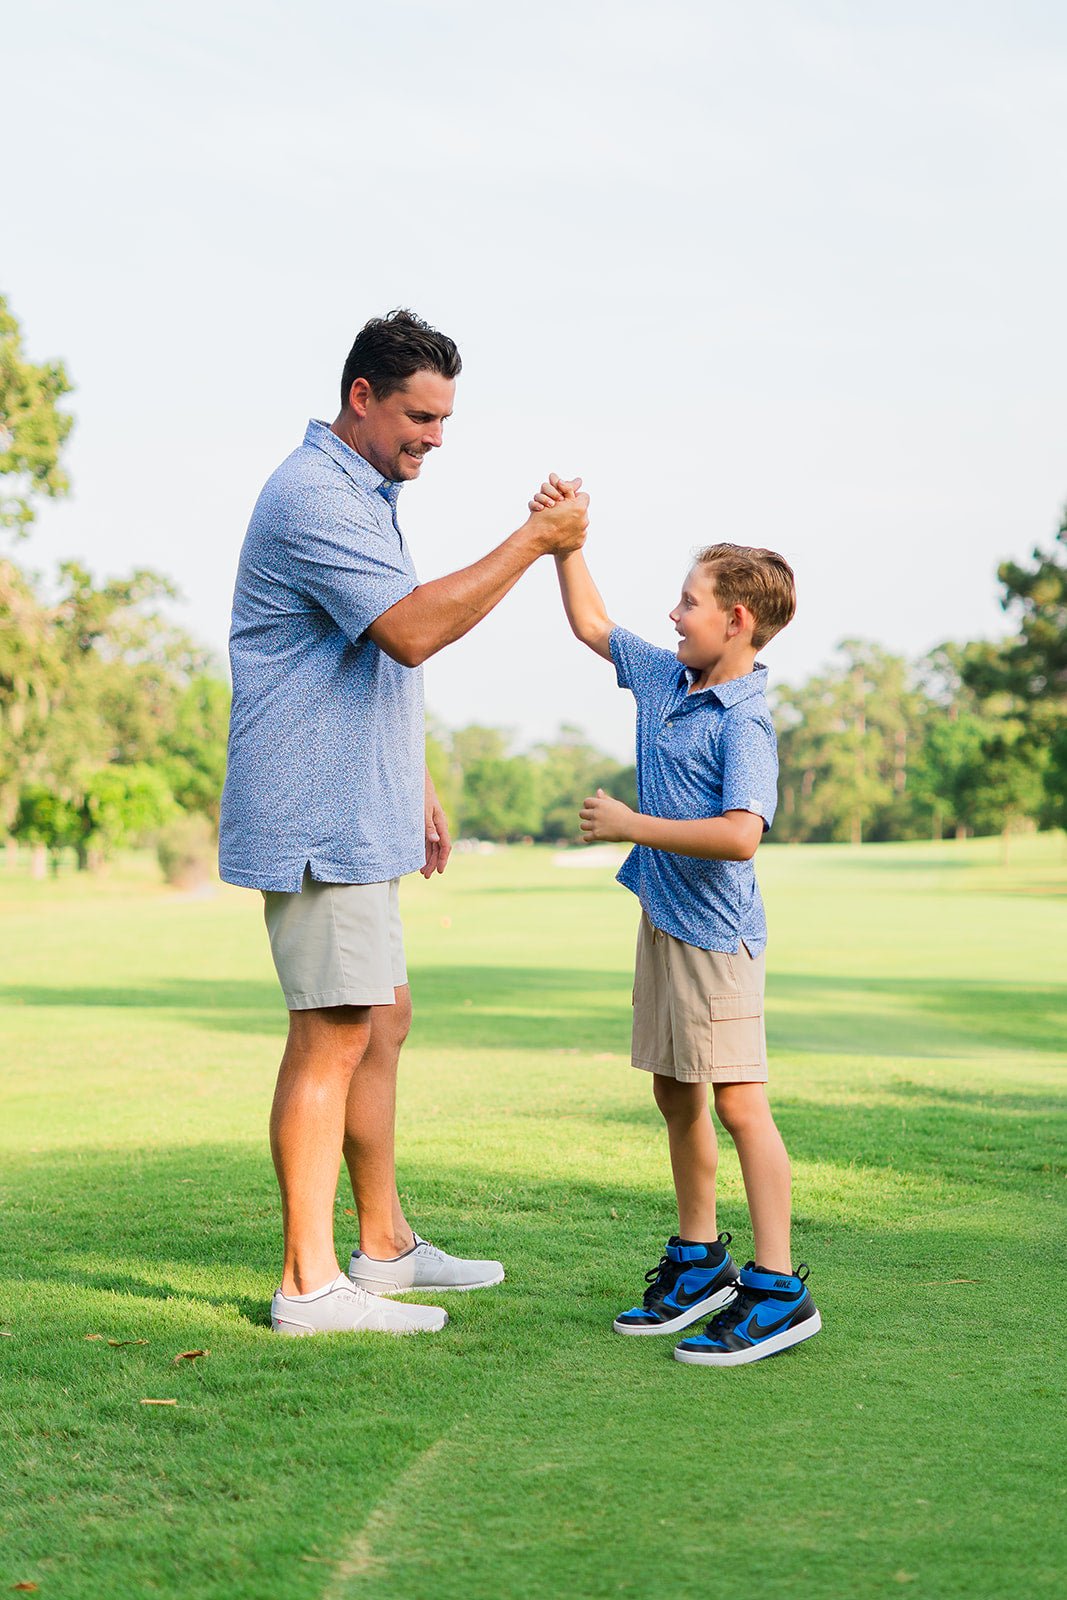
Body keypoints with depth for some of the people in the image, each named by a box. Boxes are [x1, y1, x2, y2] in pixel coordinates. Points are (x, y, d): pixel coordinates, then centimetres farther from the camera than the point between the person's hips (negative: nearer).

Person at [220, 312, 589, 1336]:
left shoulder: (369, 495, 19)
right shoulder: (313, 498, -16)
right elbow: (413, 629, -27)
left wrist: (418, 788, 23)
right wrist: (532, 542, -21)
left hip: (359, 813, 11)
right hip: (318, 816, -11)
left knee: (381, 1021, 15)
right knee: (334, 1034, -9)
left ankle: (384, 1244, 25)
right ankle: (309, 1283, -4)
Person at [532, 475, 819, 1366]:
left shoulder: (745, 723, -18)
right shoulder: (664, 678, 8)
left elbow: (740, 833, -31)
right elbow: (591, 625, 22)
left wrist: (631, 825, -23)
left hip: (715, 930, -9)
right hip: (663, 918, 9)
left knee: (738, 1101, -8)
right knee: (676, 1095, 16)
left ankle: (778, 1287, -3)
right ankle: (700, 1260, 29)